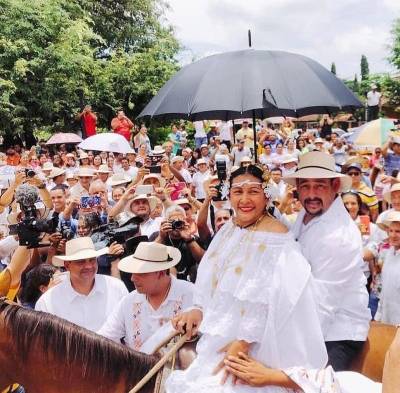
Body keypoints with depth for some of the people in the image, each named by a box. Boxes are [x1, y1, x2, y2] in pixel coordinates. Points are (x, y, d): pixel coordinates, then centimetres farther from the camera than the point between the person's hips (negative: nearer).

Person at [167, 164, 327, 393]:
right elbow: (210, 276, 13)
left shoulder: (275, 236, -18)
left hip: (255, 344, -7)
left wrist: (243, 342, -22)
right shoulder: (229, 229, 6)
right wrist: (199, 309, 0)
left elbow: (273, 298, -22)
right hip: (219, 334, 7)